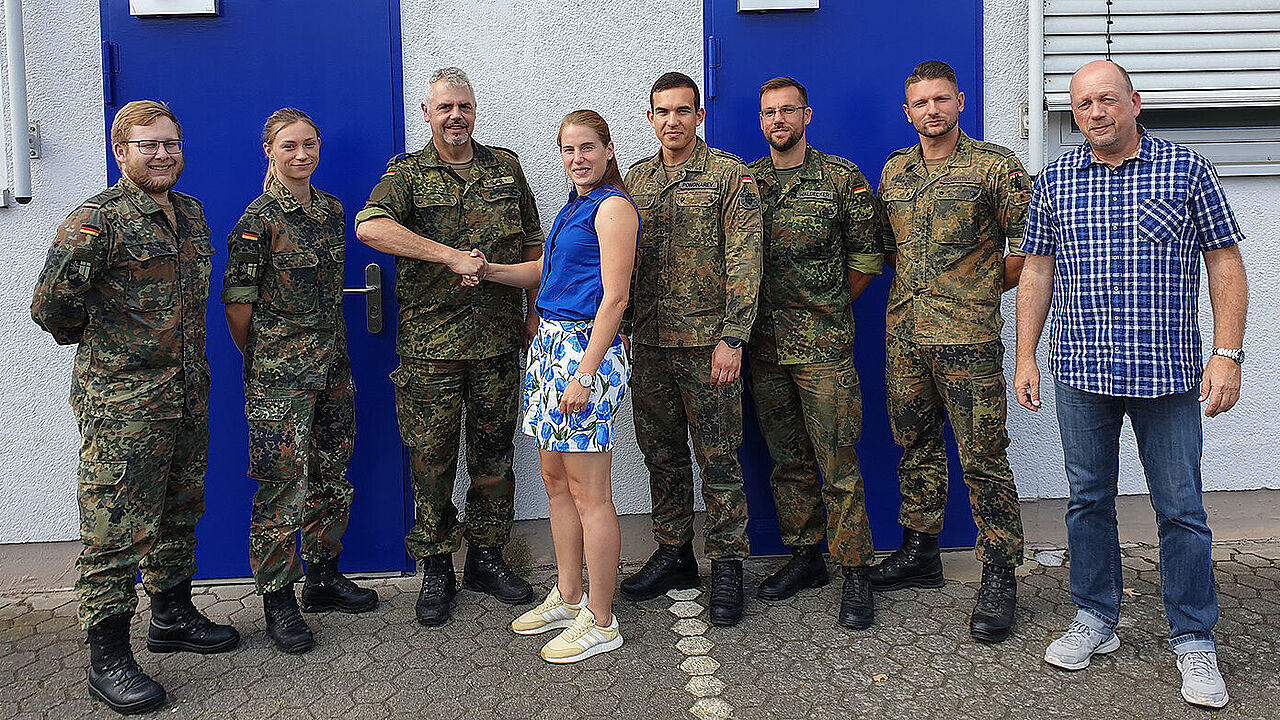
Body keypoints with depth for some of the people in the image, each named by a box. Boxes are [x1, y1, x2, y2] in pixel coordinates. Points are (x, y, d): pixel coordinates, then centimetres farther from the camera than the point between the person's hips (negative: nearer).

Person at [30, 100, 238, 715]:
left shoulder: (191, 213, 11)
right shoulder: (96, 220, -13)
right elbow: (49, 310, -14)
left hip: (188, 397, 8)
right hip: (121, 402, -7)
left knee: (178, 513, 18)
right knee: (116, 527, -1)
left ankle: (172, 616, 35)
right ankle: (107, 658, 10)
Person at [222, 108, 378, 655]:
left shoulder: (332, 210, 10)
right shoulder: (261, 218, -11)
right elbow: (237, 298, -8)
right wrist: (260, 357, 1)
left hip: (332, 361, 7)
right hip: (279, 370, -7)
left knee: (331, 476, 13)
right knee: (283, 484, -4)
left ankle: (323, 578, 27)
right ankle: (277, 599, 8)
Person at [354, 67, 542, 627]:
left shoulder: (506, 166, 12)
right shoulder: (407, 173, 0)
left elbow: (532, 243, 18)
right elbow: (369, 226, -20)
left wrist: (537, 309, 12)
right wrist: (451, 255, -24)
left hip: (499, 341, 3)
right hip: (430, 343, -3)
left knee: (494, 454, 10)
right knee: (431, 459, 3)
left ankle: (486, 558, 25)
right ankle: (436, 570, 17)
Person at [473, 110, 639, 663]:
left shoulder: (613, 206, -9)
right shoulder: (574, 206, 19)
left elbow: (615, 297, -16)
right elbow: (544, 271, 27)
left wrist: (585, 373, -20)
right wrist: (487, 270, 10)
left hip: (587, 348, -9)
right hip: (550, 344, 10)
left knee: (589, 494, -4)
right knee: (555, 480, 15)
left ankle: (600, 622, 6)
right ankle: (567, 599, 28)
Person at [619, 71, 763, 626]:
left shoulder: (729, 175, -3)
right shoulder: (636, 179, 13)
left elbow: (744, 261, -9)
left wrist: (732, 336, -16)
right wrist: (620, 327, 10)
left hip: (707, 341, -5)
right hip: (649, 342, 5)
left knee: (718, 458, 1)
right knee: (662, 454, 12)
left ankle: (727, 565, 12)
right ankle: (673, 555, 25)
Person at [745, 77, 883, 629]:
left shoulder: (841, 178, -1)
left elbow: (867, 257, 3)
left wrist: (830, 309, 7)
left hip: (824, 345, -4)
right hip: (765, 345, 4)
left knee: (838, 465, -3)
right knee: (788, 460, 12)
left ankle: (855, 574, 6)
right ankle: (805, 557, 24)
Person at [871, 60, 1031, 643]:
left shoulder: (994, 165, -3)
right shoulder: (894, 170, 13)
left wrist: (983, 288, -2)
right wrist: (918, 284, 11)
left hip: (968, 337, -5)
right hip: (904, 333, 6)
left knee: (983, 459, -3)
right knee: (916, 447, 14)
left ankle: (999, 579, 6)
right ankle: (919, 555, 28)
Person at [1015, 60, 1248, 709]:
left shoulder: (1186, 169, 1)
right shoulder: (1054, 180, 7)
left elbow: (1224, 263, 2)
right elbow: (1037, 271, 10)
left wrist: (1227, 353, -7)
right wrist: (1025, 357, 6)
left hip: (1168, 374, -2)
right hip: (1081, 371, 2)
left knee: (1181, 510, 4)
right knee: (1088, 500, 11)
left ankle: (1194, 642, 17)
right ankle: (1095, 620, 26)